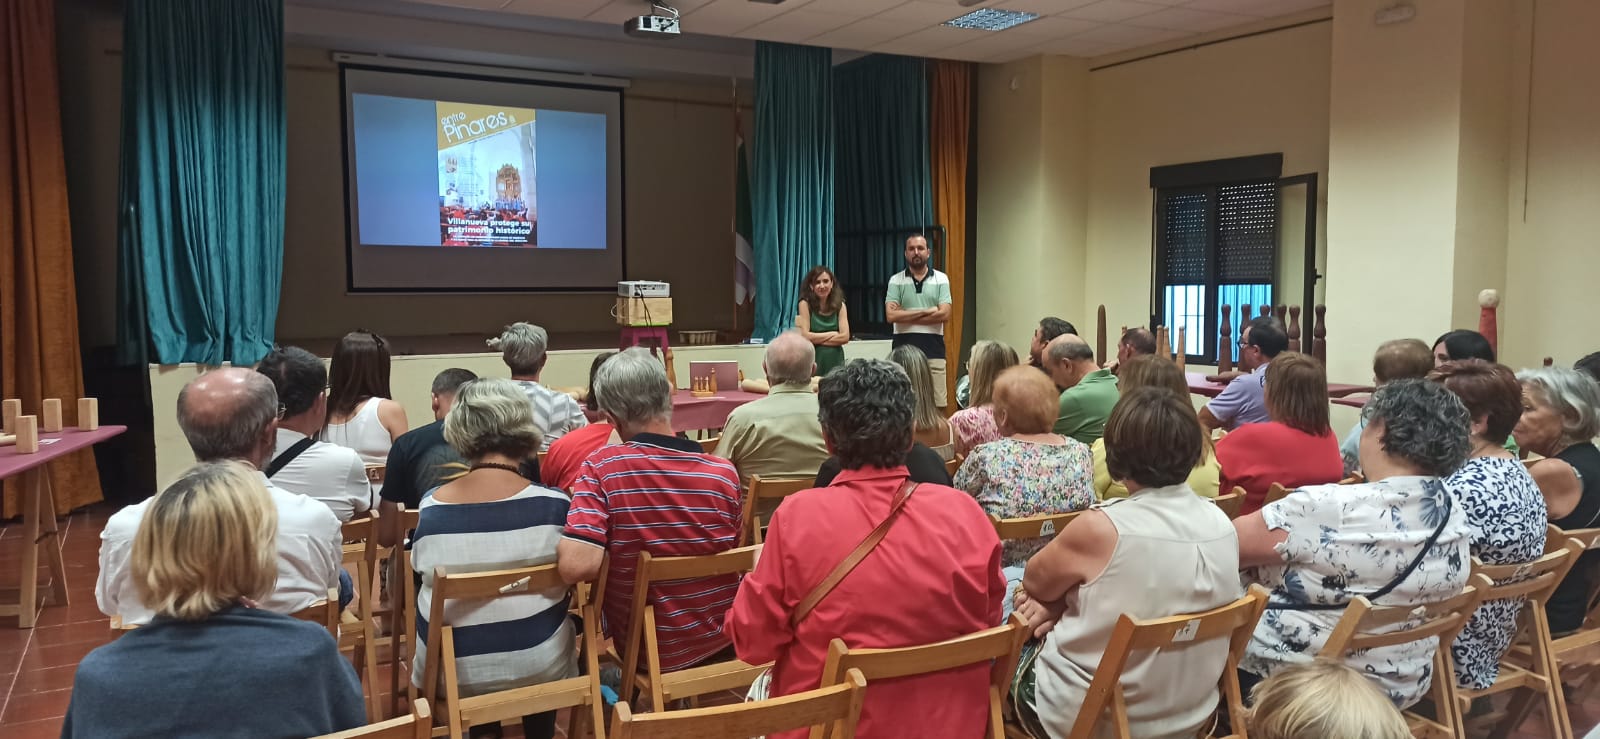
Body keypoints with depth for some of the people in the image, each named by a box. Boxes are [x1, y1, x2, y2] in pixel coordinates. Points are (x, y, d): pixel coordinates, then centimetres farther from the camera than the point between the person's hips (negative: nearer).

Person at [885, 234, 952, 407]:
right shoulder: (896, 280, 5)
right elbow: (891, 315, -8)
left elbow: (944, 314, -6)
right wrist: (926, 311, -7)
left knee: (936, 405, -1)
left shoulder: (941, 279, 6)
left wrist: (907, 317, -6)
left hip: (933, 349, 0)